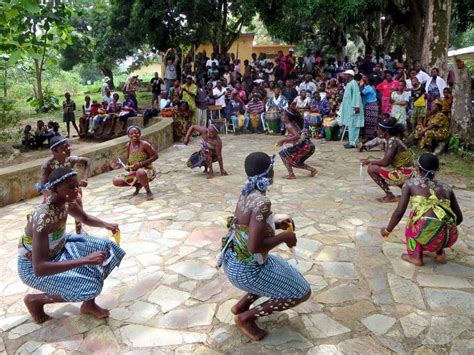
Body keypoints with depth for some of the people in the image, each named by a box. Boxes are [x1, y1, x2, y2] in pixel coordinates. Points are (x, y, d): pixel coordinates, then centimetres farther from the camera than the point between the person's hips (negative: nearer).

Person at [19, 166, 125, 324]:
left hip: (59, 248, 8)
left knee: (107, 249, -5)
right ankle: (34, 299, 2)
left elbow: (86, 218, 11)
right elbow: (39, 268, -42)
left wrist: (105, 224, -11)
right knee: (89, 286, -23)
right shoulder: (43, 217, -36)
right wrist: (86, 260, -46)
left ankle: (89, 304, 6)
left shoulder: (67, 202, -13)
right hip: (33, 266, -8)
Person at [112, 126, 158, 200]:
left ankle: (149, 192, -17)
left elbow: (155, 156, -16)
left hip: (147, 171, -7)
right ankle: (138, 185, 18)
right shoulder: (128, 145, 2)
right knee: (116, 181, 0)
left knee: (140, 173, -43)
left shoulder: (144, 144, -16)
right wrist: (127, 166, -7)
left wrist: (141, 164, -24)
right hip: (133, 172, 7)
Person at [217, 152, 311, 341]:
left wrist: (277, 225, 7)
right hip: (247, 269, -9)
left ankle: (241, 304, 21)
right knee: (301, 292, 6)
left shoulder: (247, 193, 0)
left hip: (231, 262, 9)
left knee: (284, 273, 29)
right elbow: (255, 247, -32)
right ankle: (245, 317, 6)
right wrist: (284, 237, -18)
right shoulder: (262, 202, -27)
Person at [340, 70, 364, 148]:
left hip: (353, 107, -10)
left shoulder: (353, 83, -13)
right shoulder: (348, 84, 16)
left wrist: (357, 106, -26)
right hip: (348, 107, 10)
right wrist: (343, 105, 23)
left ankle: (353, 142, -6)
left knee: (353, 125, -8)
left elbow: (357, 95, -20)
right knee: (350, 124, 12)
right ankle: (351, 141, 18)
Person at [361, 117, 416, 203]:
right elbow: (387, 160, 14)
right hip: (409, 172, 10)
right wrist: (372, 162, 10)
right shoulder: (394, 139, 9)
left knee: (371, 169, -13)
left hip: (404, 174, -10)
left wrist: (369, 162, -12)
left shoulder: (392, 141, -18)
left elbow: (385, 162, -25)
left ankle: (390, 196, -7)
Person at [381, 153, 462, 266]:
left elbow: (399, 212, 5)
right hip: (449, 237, 4)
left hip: (426, 233, -4)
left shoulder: (411, 184, 13)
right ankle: (440, 253, 23)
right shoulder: (446, 188, 22)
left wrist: (387, 230, 20)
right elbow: (459, 218, 27)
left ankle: (416, 256, 18)